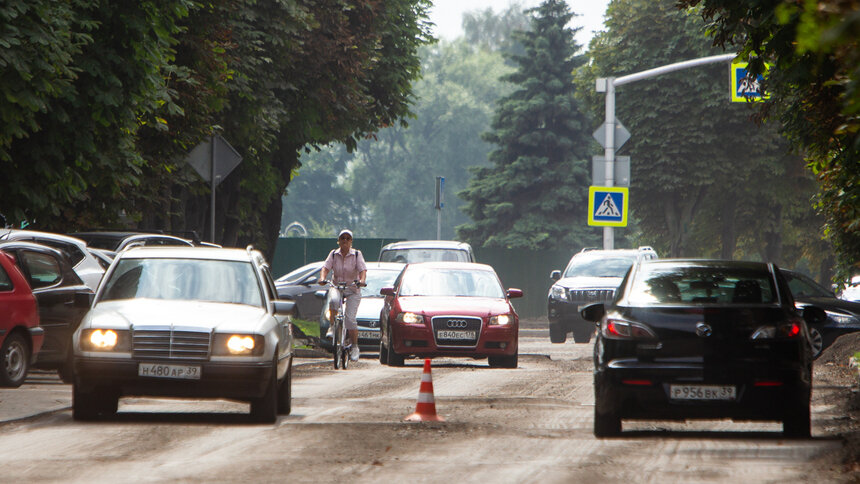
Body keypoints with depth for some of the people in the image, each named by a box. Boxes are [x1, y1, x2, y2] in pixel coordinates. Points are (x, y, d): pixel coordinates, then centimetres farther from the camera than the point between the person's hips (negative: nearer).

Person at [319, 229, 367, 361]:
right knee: (334, 301, -36)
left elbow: (363, 270, -13)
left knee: (350, 318, -13)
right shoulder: (334, 254, 2)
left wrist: (362, 280, -34)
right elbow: (326, 267, -8)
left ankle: (354, 346, 2)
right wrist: (323, 278, -29)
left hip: (352, 290, -1)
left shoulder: (357, 254, -3)